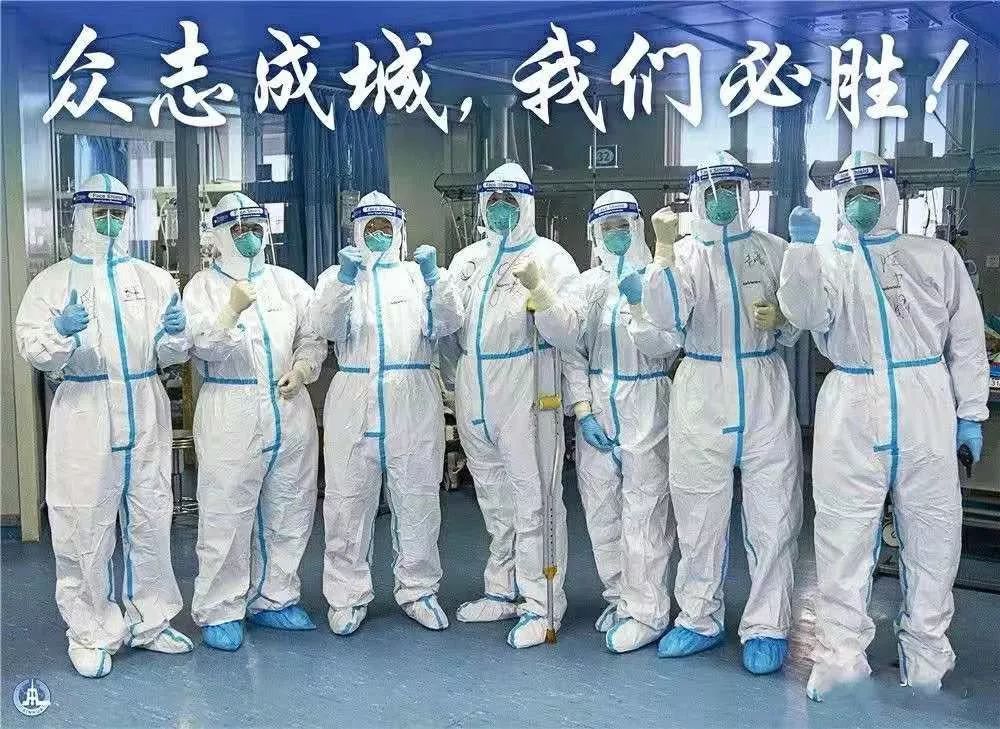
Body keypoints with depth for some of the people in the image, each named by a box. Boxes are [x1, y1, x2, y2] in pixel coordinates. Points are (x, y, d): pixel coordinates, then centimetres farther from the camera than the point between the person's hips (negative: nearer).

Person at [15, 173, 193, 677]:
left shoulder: (154, 279, 10)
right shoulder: (54, 281, 4)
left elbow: (172, 355, 8)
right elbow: (32, 348, -5)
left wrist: (173, 336, -14)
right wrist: (60, 332, -25)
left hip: (146, 417, 3)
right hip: (84, 420, -2)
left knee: (151, 522, 10)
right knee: (86, 531, 2)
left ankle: (149, 621, 25)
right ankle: (91, 633, 16)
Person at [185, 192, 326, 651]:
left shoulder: (287, 282, 13)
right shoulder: (203, 285, 3)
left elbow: (313, 336, 12)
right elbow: (204, 345, -9)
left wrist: (301, 368, -6)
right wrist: (231, 312, -25)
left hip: (290, 410, 4)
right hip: (231, 416, -4)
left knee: (289, 513, 10)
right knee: (226, 516, -3)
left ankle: (273, 599, 25)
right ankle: (220, 613, 9)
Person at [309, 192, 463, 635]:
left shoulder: (418, 274, 13)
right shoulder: (337, 276, 12)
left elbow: (447, 323, -2)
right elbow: (324, 325, -6)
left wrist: (435, 279, -19)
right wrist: (344, 279, -23)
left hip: (414, 404, 1)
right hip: (354, 403, 0)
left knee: (418, 501, 6)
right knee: (350, 502, 3)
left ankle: (418, 590, 20)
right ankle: (349, 596, 15)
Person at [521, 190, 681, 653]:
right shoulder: (587, 284, 8)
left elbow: (664, 346, -10)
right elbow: (567, 341, -4)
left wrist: (637, 302, -22)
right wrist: (582, 409, -15)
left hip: (645, 408, -4)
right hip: (595, 408, 4)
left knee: (643, 511, -3)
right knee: (601, 508, 11)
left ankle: (646, 612, 7)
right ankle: (619, 597, 26)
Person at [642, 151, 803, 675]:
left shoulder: (773, 250, 5)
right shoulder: (684, 253, 4)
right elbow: (668, 316, -15)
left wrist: (779, 319, -10)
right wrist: (664, 245, -17)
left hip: (765, 393, 0)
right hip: (701, 395, 0)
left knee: (772, 514, 2)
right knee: (699, 514, 9)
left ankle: (766, 628, 16)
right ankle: (700, 619, 25)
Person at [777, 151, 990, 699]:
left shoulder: (936, 256, 11)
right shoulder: (825, 261, 10)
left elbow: (966, 338, 10)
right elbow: (806, 314, -11)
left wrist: (970, 413, 6)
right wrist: (802, 247, -19)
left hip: (927, 411, 1)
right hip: (850, 412, -1)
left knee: (931, 533, 8)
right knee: (845, 535, 2)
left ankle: (924, 653, 24)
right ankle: (841, 656, 11)